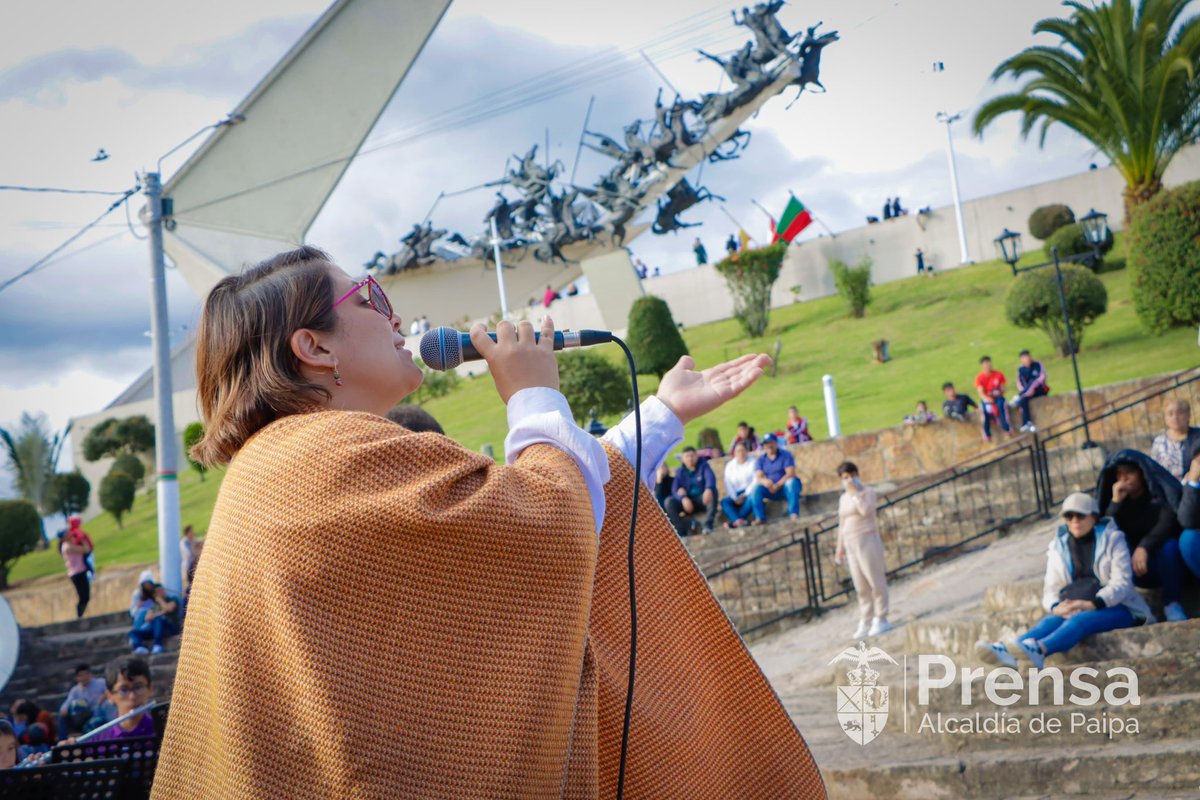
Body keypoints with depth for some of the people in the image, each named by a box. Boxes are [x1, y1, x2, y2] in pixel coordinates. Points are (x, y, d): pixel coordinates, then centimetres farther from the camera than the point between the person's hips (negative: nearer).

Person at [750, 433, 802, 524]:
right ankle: (760, 517, -31)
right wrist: (764, 481, -33)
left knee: (792, 482, -36)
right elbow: (759, 477, -7)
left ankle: (794, 513, -40)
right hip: (770, 489, 3)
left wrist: (777, 485, -28)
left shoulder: (785, 454, -4)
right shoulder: (761, 460, 6)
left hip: (786, 488, -3)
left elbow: (791, 473, -16)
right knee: (756, 488, -24)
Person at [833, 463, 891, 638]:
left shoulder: (867, 492, -4)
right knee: (860, 586, 7)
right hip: (851, 544, 6)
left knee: (875, 581, -3)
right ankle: (865, 622, 10)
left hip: (867, 540, -6)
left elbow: (866, 510, -23)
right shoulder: (843, 498, 14)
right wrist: (840, 547, 16)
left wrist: (854, 492, -18)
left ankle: (881, 619, 2)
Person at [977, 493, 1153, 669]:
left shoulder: (1112, 538, 4)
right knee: (1050, 621, -30)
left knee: (1079, 620, -36)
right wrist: (1055, 607, -20)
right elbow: (1051, 588, 6)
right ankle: (1005, 651, -61)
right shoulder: (1058, 546, 13)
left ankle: (1038, 649, -67)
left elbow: (1122, 582, -8)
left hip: (1116, 608, -3)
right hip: (1075, 609, 3)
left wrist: (1092, 604, -25)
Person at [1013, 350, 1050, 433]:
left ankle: (1019, 397, -39)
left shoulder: (1038, 365, 1)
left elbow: (1042, 377, -13)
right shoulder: (1021, 369, 8)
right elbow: (1019, 383, -1)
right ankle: (1026, 424, -45)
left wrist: (1033, 387, -28)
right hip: (1029, 392, 2)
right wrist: (1024, 391, -22)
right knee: (1023, 399, -33)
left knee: (1032, 381, -32)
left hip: (1040, 390, -2)